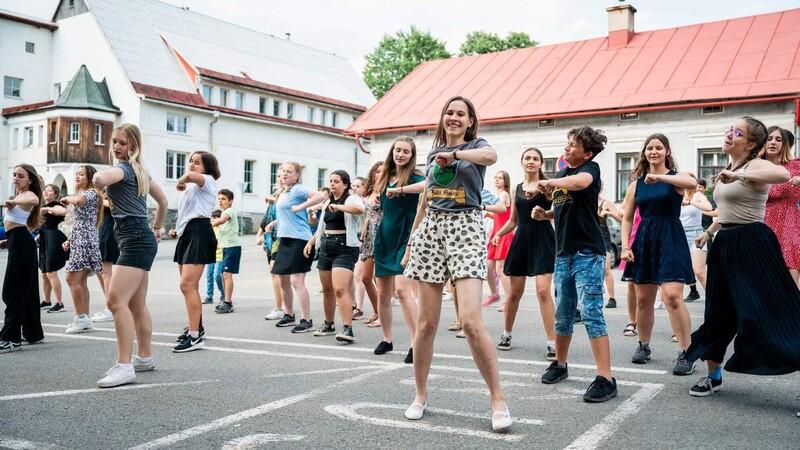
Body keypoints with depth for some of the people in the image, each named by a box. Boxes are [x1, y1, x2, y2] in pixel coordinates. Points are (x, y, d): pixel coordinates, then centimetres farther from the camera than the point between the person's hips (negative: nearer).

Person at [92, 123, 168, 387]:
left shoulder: (123, 168, -8)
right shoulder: (139, 171, 20)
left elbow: (99, 179, -30)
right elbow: (163, 201, 30)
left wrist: (101, 181, -7)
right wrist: (156, 229, 35)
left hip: (135, 241, -11)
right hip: (142, 240, 11)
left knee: (116, 300, -18)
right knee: (137, 304, 16)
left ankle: (124, 366, -21)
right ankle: (145, 357, 26)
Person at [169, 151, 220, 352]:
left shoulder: (208, 181, -3)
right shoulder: (191, 187, 26)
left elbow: (190, 175, -26)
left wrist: (180, 182, -5)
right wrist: (177, 230, 14)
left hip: (199, 234, -10)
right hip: (186, 235, 10)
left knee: (187, 285, -18)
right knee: (188, 285, 14)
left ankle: (195, 336, -17)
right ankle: (196, 327, 27)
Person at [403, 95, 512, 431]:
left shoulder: (476, 145, 4)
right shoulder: (433, 153, 19)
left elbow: (491, 156, -24)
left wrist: (454, 154, -20)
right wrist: (411, 242, 21)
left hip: (465, 229, -4)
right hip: (430, 230, 5)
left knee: (471, 321, -16)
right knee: (426, 323, 4)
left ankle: (498, 400, -5)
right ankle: (420, 396, 19)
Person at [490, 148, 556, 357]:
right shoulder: (517, 189, 12)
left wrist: (541, 190, -42)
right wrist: (498, 234, 2)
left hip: (542, 240, -4)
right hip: (521, 240, 4)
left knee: (543, 291, -13)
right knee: (515, 292, 10)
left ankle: (552, 342, -7)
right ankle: (507, 334, 29)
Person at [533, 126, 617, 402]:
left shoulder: (591, 168, -6)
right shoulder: (562, 174, 15)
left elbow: (580, 181, -32)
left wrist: (550, 183, -21)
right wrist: (544, 214, 7)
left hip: (588, 253, -7)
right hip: (564, 253, 7)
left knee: (591, 313, -11)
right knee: (563, 314, 15)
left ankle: (605, 379, -8)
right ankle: (560, 364, 32)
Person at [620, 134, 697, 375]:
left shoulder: (676, 177, 0)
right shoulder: (637, 183, 10)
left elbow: (692, 183, -26)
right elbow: (627, 218, 12)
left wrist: (660, 177, -27)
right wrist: (625, 246, 1)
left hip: (670, 240, -4)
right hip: (644, 240, 4)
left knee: (672, 296, -16)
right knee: (643, 300, 10)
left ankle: (686, 353, -6)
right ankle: (643, 345, 28)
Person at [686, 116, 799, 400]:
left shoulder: (755, 166, -11)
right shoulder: (726, 170, 15)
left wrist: (739, 176, -34)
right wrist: (709, 232, 37)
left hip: (752, 243, -9)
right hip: (725, 244, 9)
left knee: (773, 313, -11)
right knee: (719, 312, 13)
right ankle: (713, 376, 27)